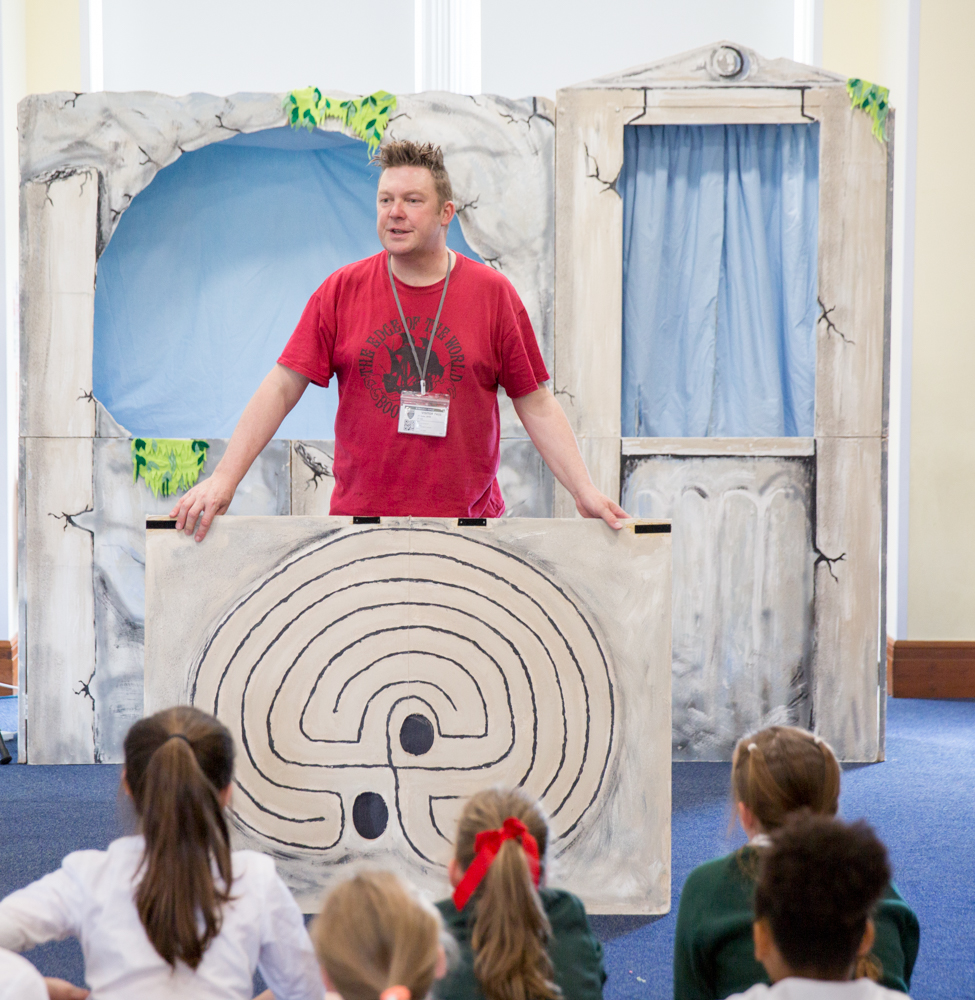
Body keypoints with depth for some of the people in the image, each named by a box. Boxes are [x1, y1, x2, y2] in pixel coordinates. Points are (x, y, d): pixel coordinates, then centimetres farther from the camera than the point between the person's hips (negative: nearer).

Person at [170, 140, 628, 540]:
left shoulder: (493, 294, 4)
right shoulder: (341, 291, 4)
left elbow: (537, 406, 6)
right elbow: (282, 388, 2)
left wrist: (585, 492, -4)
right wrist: (224, 479, -7)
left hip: (467, 525, 0)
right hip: (359, 523, 0)